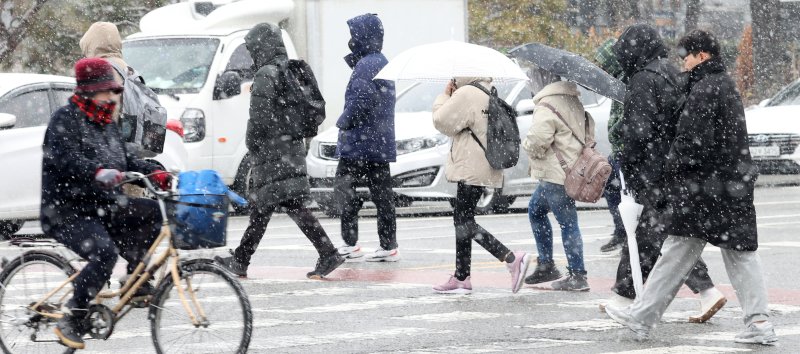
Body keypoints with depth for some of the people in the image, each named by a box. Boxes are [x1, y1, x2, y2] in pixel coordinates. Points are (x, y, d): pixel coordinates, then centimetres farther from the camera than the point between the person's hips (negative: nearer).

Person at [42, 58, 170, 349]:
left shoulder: (107, 123, 17)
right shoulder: (65, 120, -11)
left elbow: (125, 160, 19)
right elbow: (65, 159, -28)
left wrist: (154, 173, -1)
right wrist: (97, 173, -46)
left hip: (102, 207, 8)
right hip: (66, 212, -8)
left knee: (152, 212, -11)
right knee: (105, 252, -31)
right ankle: (70, 322, -21)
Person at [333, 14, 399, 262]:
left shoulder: (366, 65, -16)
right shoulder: (382, 62, 16)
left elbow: (361, 100, -24)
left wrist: (344, 122, -8)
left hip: (359, 142, -9)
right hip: (382, 143, 9)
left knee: (344, 188, -2)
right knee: (381, 192, 8)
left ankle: (350, 243, -3)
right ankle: (389, 246, 9)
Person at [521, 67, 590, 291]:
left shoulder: (547, 106, -18)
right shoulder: (572, 100, 10)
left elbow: (537, 141, -24)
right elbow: (588, 127, 16)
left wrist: (527, 145, -3)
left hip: (557, 174, -10)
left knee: (567, 223, -6)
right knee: (536, 209, 22)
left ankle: (577, 276, -3)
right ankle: (545, 265, 25)